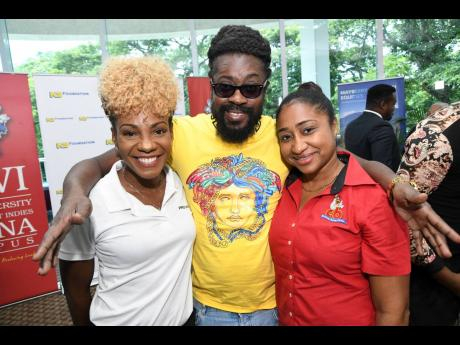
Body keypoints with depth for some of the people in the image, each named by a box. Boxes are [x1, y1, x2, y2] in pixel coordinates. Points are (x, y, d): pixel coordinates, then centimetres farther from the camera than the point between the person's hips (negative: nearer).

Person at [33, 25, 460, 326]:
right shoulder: (180, 133, -12)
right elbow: (98, 163, -8)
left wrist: (394, 185, -25)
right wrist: (75, 193, -28)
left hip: (274, 303, 1)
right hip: (206, 305, 0)